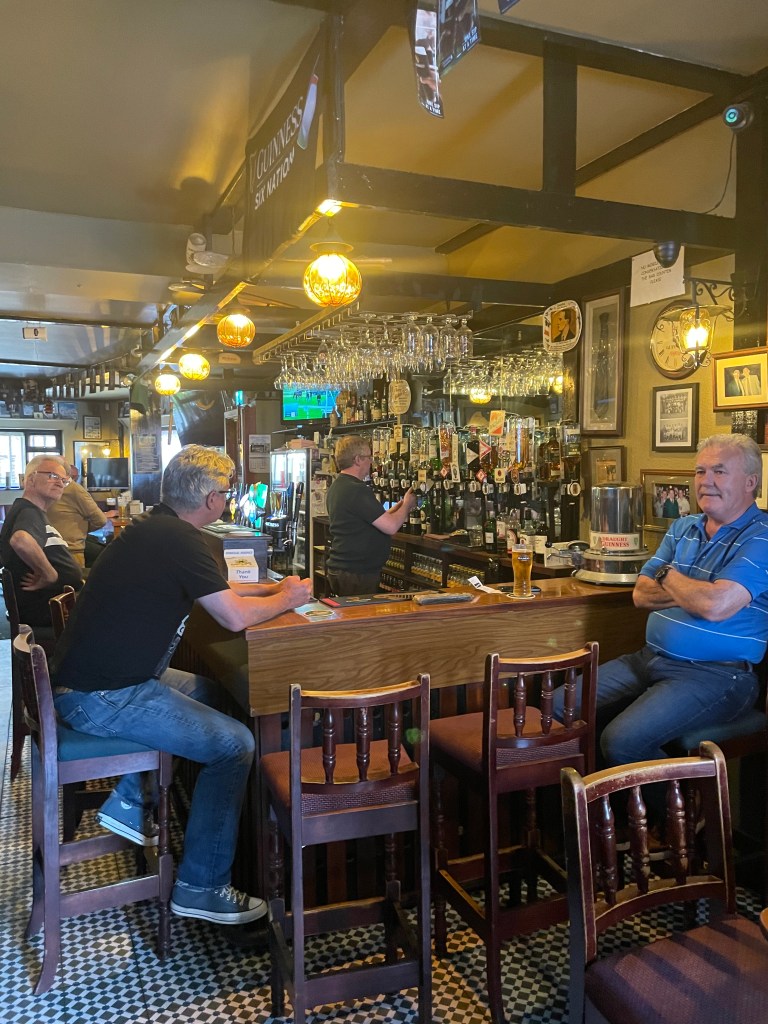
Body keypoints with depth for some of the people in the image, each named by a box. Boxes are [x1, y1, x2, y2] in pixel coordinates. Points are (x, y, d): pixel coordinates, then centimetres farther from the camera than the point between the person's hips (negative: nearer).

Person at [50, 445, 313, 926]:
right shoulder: (180, 539, -19)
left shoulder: (151, 527, 10)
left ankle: (130, 804, 29)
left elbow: (216, 590, 22)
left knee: (202, 690, 25)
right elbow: (236, 616, -20)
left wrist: (274, 588, 20)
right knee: (235, 744, -7)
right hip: (102, 699, -10)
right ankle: (202, 889, 4)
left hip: (85, 678, 10)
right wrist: (287, 599, -1)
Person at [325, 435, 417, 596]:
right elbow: (390, 526, -20)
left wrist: (400, 505, 14)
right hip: (356, 575, -10)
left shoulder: (336, 487, 12)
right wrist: (407, 505, -3)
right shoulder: (357, 490, -20)